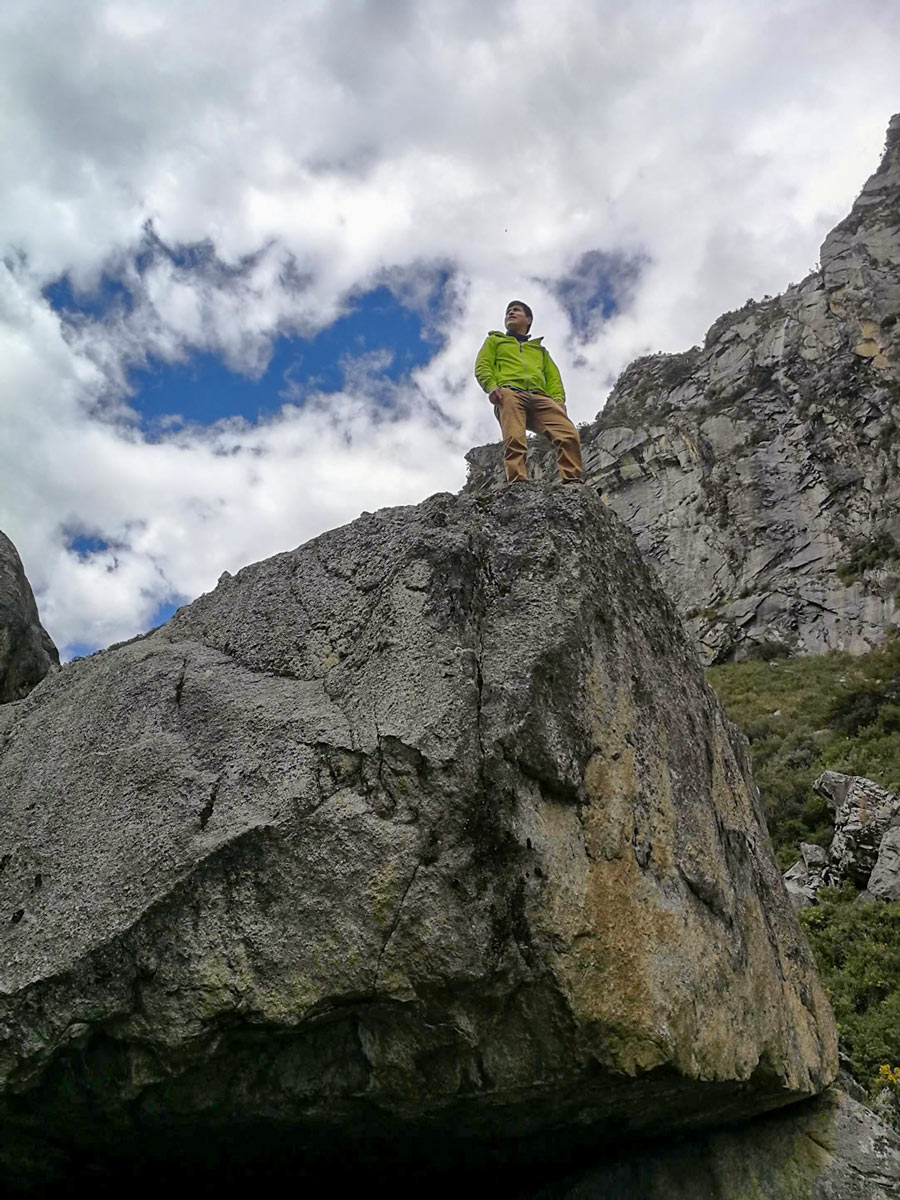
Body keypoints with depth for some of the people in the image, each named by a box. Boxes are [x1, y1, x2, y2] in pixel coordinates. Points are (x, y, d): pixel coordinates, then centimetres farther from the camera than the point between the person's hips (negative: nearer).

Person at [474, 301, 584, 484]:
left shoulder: (539, 349, 40)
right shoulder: (495, 340, 34)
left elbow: (553, 377, 26)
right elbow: (482, 365, 15)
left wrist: (559, 399, 3)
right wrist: (491, 386, -8)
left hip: (540, 397, 3)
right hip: (509, 392, -2)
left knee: (569, 435, -25)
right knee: (514, 439, -32)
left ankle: (573, 482, -32)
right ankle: (517, 483, -45)